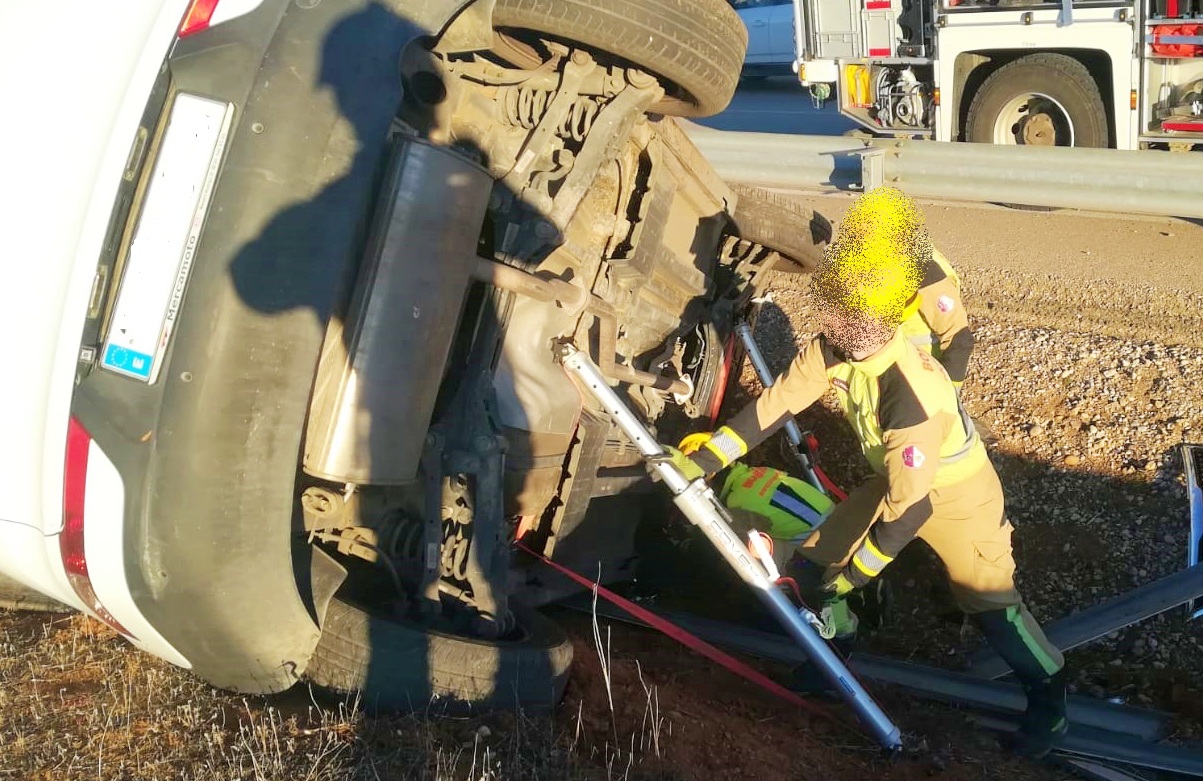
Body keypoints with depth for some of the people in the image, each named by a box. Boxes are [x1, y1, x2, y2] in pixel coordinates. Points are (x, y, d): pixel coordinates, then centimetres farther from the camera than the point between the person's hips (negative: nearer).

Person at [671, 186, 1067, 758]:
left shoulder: (916, 393, -41)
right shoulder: (833, 349, -21)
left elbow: (909, 506, -34)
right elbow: (775, 405, -10)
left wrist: (856, 572, -26)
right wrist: (703, 459, -13)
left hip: (954, 495, -7)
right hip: (893, 480, 7)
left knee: (989, 603, -2)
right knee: (811, 563, 5)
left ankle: (1048, 693, 24)